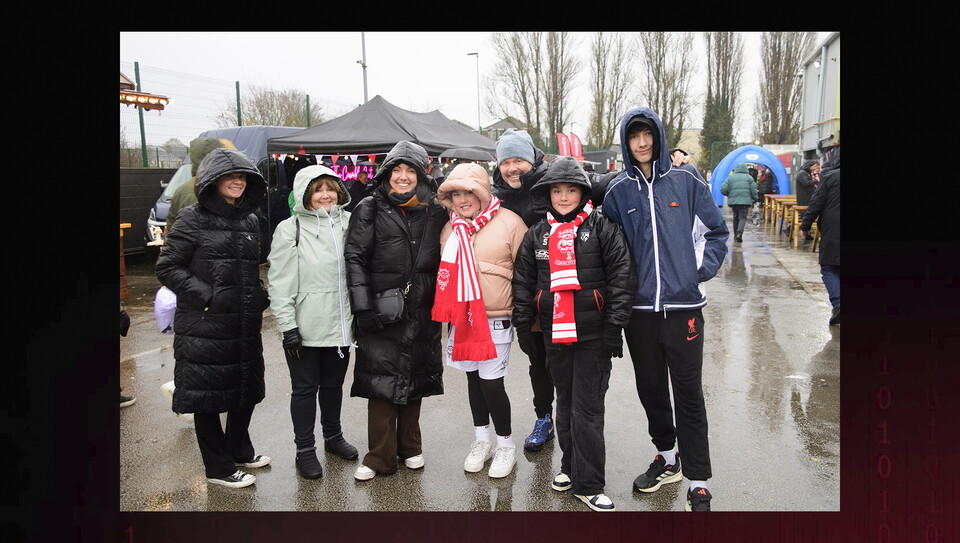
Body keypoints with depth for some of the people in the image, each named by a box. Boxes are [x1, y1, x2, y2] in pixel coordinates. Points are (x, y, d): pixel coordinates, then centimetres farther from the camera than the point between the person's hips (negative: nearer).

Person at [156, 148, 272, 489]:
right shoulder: (194, 220, -8)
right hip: (204, 328, -6)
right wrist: (207, 296, -16)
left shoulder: (250, 222, 12)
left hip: (245, 327, 7)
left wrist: (260, 296, 7)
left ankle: (240, 450, 38)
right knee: (207, 396, 5)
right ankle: (219, 468, 20)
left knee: (247, 390, 17)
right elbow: (167, 268, -8)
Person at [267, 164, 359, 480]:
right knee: (305, 388, 8)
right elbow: (280, 282, -8)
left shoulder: (348, 224, 4)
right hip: (305, 327, -3)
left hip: (340, 323, 4)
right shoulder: (290, 229, -6)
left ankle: (333, 436, 36)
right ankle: (305, 449, 22)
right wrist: (287, 325, -12)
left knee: (333, 384, 18)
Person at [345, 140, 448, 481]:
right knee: (381, 380, -1)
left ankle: (409, 447, 29)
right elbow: (355, 258, -6)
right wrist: (362, 307, -14)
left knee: (415, 379, 12)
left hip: (421, 312, 3)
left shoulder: (435, 212, 6)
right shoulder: (370, 210, -2)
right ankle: (381, 457, 13)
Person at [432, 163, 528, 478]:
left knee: (491, 383, -4)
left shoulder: (509, 222, -9)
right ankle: (482, 440, 32)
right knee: (473, 378, 14)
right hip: (461, 319, 5)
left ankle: (506, 444, 18)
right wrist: (445, 309, 16)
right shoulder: (451, 228, 8)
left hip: (496, 319, -5)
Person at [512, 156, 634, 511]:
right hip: (554, 334, 4)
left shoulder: (601, 228, -3)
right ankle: (571, 465, 33)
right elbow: (523, 282, 12)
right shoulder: (537, 234, 9)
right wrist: (523, 326, 9)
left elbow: (621, 276, -7)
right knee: (565, 403, 16)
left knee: (587, 409, -1)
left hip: (593, 335, -4)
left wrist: (614, 325, -11)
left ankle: (588, 484, 10)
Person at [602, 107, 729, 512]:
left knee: (688, 395, 2)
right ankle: (667, 457, 35)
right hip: (639, 308, 2)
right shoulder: (618, 192, 5)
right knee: (650, 389, 14)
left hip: (682, 305, -2)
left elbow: (716, 231, 8)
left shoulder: (685, 183, 2)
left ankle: (698, 483, 13)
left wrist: (700, 271, -1)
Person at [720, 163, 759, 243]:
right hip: (745, 201, -2)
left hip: (733, 201, 2)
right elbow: (753, 190, 0)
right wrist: (755, 199, 15)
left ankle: (736, 235, 22)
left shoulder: (730, 177, 9)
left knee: (736, 217, 17)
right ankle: (739, 233, -26)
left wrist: (728, 195, 18)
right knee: (743, 218, -3)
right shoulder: (749, 177, 7)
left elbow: (723, 189, 0)